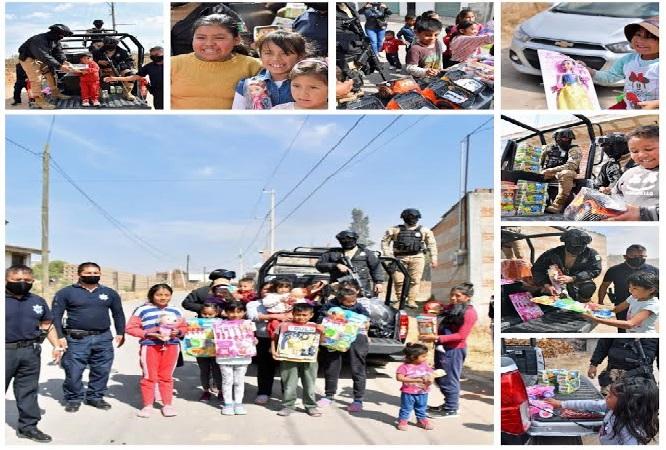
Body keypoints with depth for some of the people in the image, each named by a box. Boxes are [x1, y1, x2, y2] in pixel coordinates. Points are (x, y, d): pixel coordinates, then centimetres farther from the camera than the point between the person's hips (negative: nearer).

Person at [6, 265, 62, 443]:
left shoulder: (38, 302, 10)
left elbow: (47, 325, 17)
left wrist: (56, 346, 11)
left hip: (31, 352, 4)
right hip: (6, 351, -4)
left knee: (28, 390, 10)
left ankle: (28, 426, 19)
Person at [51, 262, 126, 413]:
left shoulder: (110, 293, 10)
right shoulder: (66, 292, 0)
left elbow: (118, 314, 17)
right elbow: (56, 315, -2)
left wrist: (120, 333, 11)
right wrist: (60, 336, -8)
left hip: (103, 339, 3)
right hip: (77, 339, -3)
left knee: (101, 371, 7)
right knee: (74, 371, -1)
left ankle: (95, 397, 23)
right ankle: (73, 399, 16)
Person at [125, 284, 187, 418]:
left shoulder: (176, 311, 10)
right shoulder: (143, 310, -3)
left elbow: (184, 327, 18)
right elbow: (131, 328, -4)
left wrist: (178, 332, -6)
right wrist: (147, 334, -15)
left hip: (171, 346, 3)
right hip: (150, 346, -3)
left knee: (166, 377, 10)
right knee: (149, 376, 3)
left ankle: (168, 404, 19)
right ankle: (148, 405, 14)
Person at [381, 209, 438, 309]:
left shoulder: (424, 231, 12)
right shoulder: (395, 230, 7)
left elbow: (431, 244, 14)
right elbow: (385, 241, 8)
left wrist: (433, 258, 6)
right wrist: (387, 255, -2)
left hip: (417, 257, 1)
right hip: (400, 257, 0)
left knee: (415, 280, -7)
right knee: (398, 280, -4)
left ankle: (411, 301, -3)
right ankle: (399, 299, 11)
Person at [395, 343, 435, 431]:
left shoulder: (425, 365, 0)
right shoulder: (405, 367, -17)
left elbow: (430, 375, 5)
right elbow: (399, 377, -23)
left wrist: (430, 380, -21)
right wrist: (415, 380, -25)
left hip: (422, 392, 4)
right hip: (408, 393, -4)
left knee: (422, 408, 18)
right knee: (406, 408, 6)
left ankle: (422, 420, 35)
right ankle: (402, 421, 20)